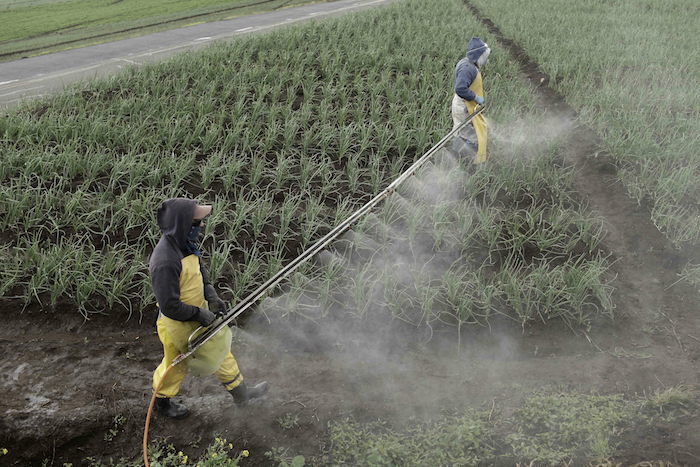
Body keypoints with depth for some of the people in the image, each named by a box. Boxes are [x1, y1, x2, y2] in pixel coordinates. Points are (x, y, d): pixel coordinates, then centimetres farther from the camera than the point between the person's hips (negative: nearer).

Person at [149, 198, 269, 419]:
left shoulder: (185, 243, -7)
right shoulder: (165, 261, -36)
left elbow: (200, 272, 9)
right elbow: (169, 306, -31)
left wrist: (211, 297, -5)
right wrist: (199, 314, -21)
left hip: (198, 312, 9)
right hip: (179, 324, -9)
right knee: (176, 364, 16)